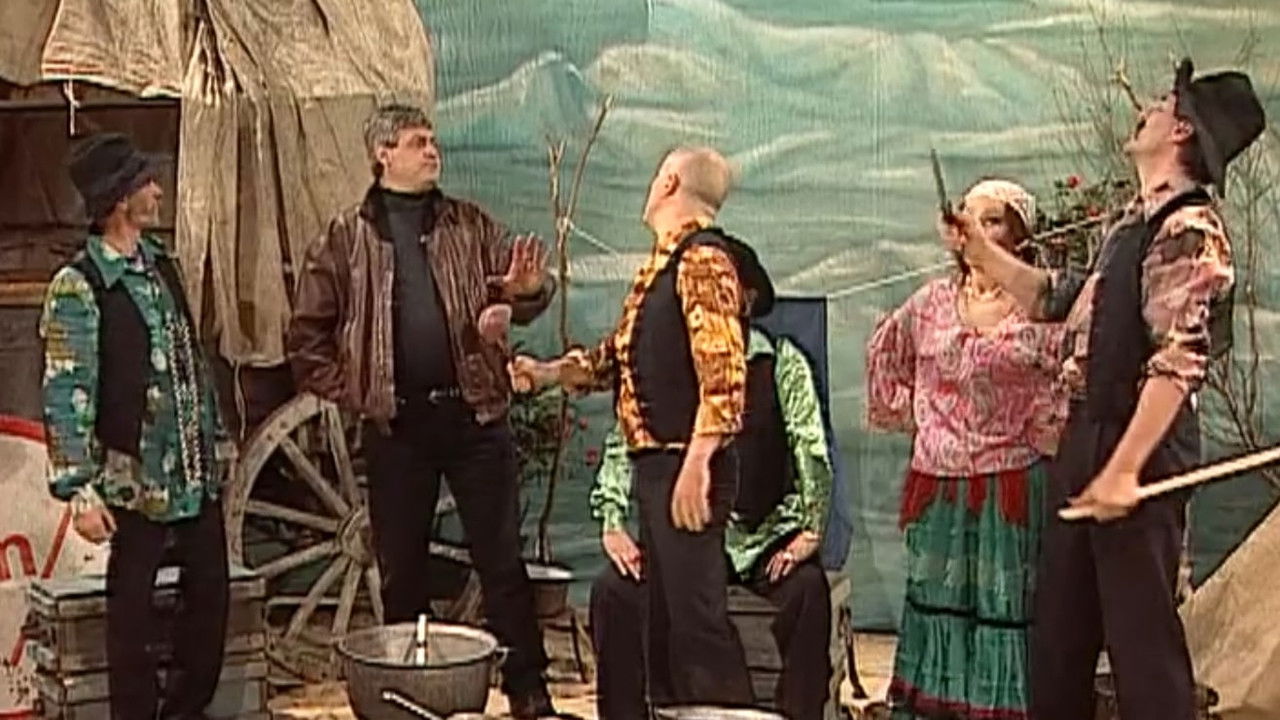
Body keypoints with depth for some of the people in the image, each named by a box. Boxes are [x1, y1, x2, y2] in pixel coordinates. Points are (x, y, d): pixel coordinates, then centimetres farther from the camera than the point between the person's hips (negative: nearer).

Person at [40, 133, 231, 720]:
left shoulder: (161, 264, 10)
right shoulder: (78, 287, -12)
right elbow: (66, 396, -15)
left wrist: (218, 440, 18)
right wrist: (80, 489, -19)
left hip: (196, 473, 7)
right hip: (136, 479, -7)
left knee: (210, 591, 13)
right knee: (132, 610, 4)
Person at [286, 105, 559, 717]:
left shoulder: (469, 224, 9)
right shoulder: (345, 238, 4)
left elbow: (518, 297, 7)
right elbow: (307, 338, 7)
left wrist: (529, 291, -16)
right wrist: (351, 392, -2)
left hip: (473, 413, 1)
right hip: (396, 425, 0)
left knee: (502, 562, 4)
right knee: (400, 571, 9)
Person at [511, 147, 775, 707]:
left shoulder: (703, 260, -13)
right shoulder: (664, 262, 17)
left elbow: (723, 371, -22)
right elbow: (624, 350, 26)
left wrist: (696, 466, -26)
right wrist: (549, 373, 18)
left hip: (686, 466, -10)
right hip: (654, 463, 10)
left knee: (697, 616, -8)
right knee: (664, 616, 15)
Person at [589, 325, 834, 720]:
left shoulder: (781, 362, 1)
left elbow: (810, 448, -6)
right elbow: (623, 442, 5)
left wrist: (810, 530, -16)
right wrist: (612, 523, -7)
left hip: (765, 540, -2)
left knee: (808, 587, -31)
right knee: (613, 587, -21)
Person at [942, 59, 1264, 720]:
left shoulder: (1188, 230, -14)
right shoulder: (1134, 223, 15)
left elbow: (1178, 362, -22)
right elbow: (1058, 301, 27)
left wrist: (1123, 469, -24)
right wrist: (985, 255, 20)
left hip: (1136, 443, -9)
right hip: (1087, 435, 9)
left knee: (1140, 628, -2)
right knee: (1059, 622, 16)